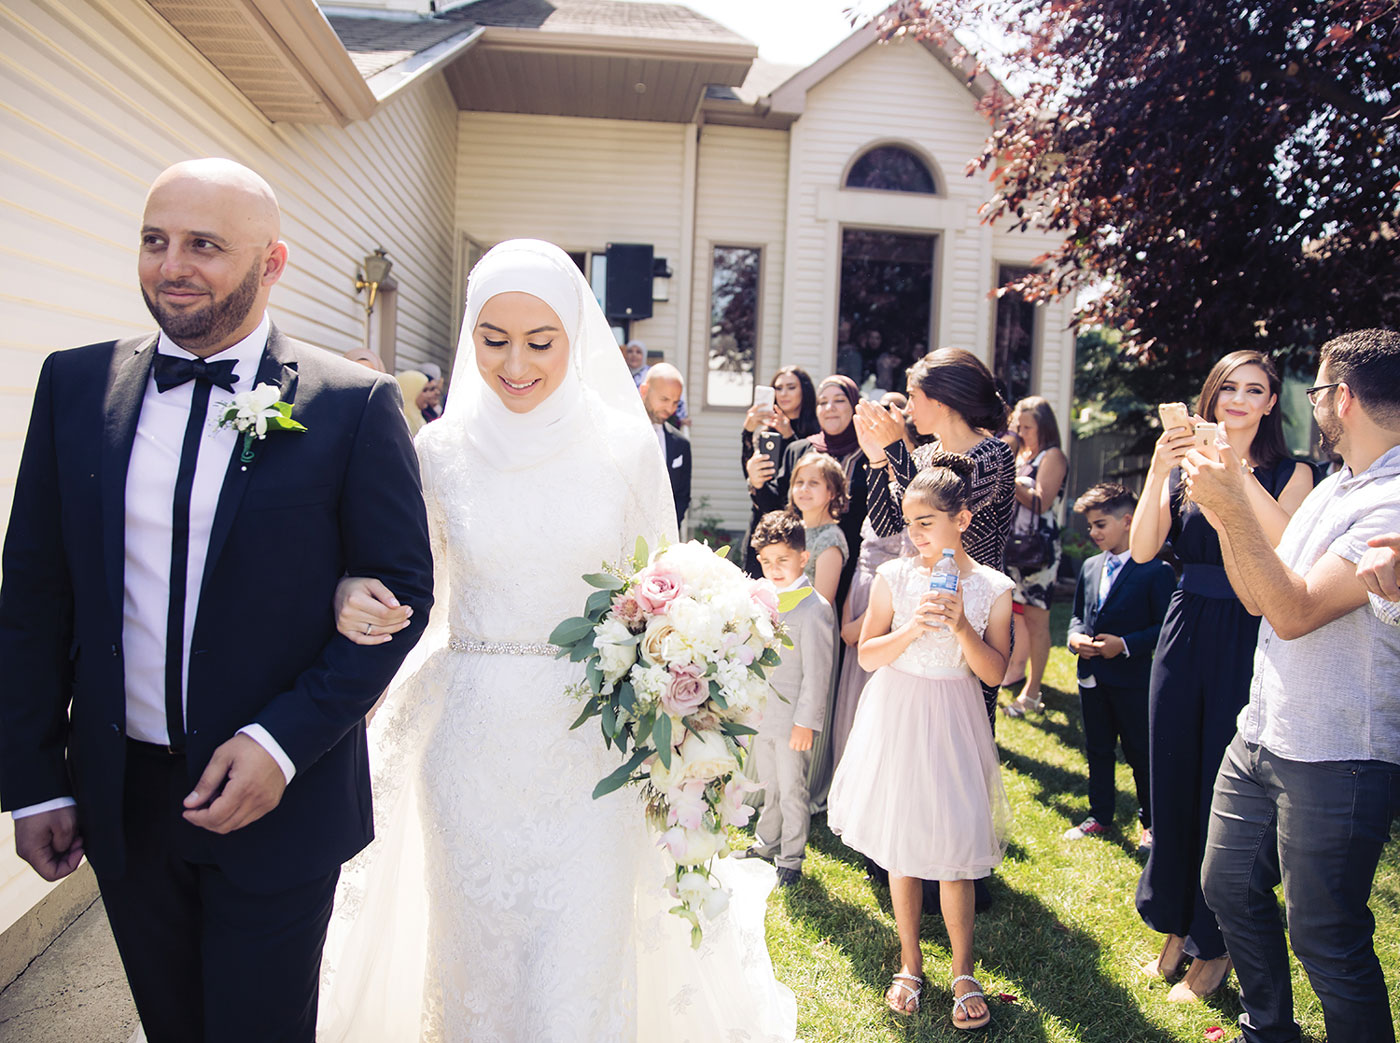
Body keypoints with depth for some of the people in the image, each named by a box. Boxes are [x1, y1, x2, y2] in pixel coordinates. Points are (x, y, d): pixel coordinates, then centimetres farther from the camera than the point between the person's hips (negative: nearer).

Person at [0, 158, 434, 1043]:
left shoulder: (354, 405, -11)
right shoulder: (77, 385, 0)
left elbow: (402, 592, -8)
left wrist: (283, 743, -16)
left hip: (278, 800, -3)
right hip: (118, 797, 4)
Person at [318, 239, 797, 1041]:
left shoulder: (628, 447, -3)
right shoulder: (441, 450, -1)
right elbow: (408, 589, 4)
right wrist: (351, 598, -19)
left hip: (591, 746, -1)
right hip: (472, 743, 1)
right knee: (476, 955, 17)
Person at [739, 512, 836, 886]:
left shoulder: (814, 608, -18)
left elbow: (817, 672, -17)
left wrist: (805, 722, -17)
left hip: (793, 719, -7)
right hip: (762, 715, 7)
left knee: (792, 792, 7)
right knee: (768, 785, 23)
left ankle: (791, 859, 23)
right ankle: (766, 842, 40)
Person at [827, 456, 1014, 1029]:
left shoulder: (992, 588, -4)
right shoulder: (895, 576, -4)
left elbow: (994, 671, -4)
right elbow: (868, 654, -3)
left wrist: (961, 626, -20)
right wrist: (912, 628, -19)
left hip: (953, 722, -1)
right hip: (896, 717, 1)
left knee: (954, 846, 0)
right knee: (900, 844, 10)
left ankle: (963, 973, 19)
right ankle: (911, 962, 29)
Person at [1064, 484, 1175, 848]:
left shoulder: (1156, 571, -11)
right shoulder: (1090, 567, 9)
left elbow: (1164, 626, -13)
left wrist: (1125, 645, -21)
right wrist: (1075, 637, -3)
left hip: (1133, 680, -6)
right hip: (1092, 677, 6)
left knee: (1141, 754, 6)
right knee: (1097, 750, 16)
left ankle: (1150, 824, 24)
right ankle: (1099, 817, 31)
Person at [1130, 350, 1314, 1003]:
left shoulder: (1289, 473, -1)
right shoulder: (1183, 468, 7)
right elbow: (1142, 550, -6)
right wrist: (1157, 473, -18)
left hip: (1248, 642, -3)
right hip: (1184, 633, 3)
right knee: (1173, 781, 11)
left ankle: (1213, 949, 21)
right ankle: (1175, 929, 30)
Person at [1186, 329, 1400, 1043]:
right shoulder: (1332, 487, 12)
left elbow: (1295, 610, -25)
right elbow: (1259, 597, 12)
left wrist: (1235, 508, -24)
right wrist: (1223, 511, 2)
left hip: (1337, 762, -9)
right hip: (1261, 737, 9)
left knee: (1325, 940, 3)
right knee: (1230, 887, 19)